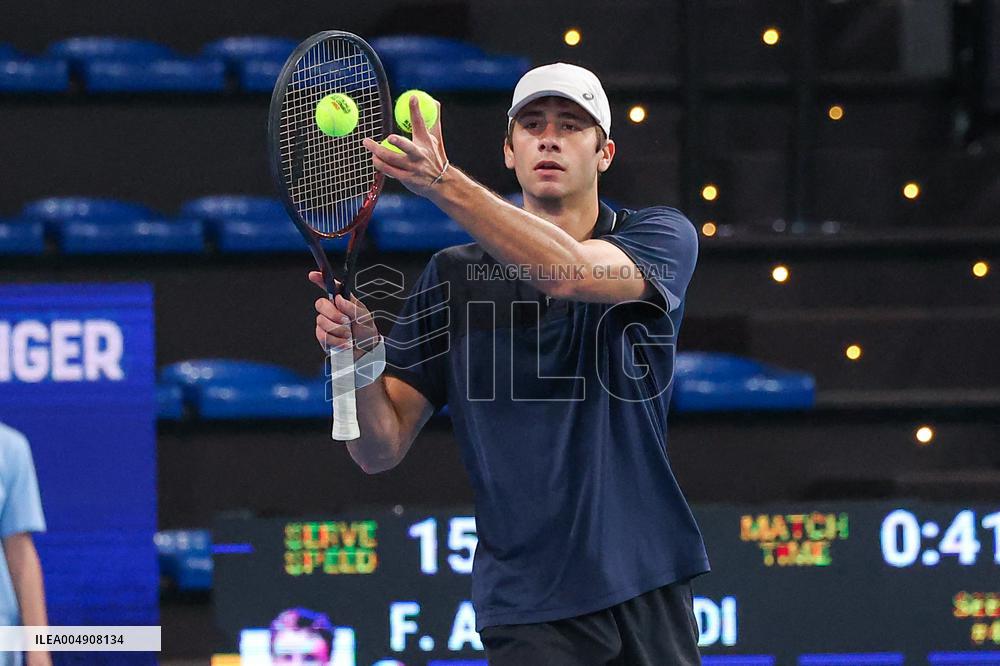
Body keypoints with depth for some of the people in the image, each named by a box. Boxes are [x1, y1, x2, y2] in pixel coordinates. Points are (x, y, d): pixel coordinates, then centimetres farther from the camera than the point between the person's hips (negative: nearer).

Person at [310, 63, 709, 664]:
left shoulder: (661, 236, 0)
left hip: (647, 589, 0)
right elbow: (382, 449, 3)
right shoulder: (454, 278, 5)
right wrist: (359, 351, -18)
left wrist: (446, 185, -36)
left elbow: (572, 274, -24)